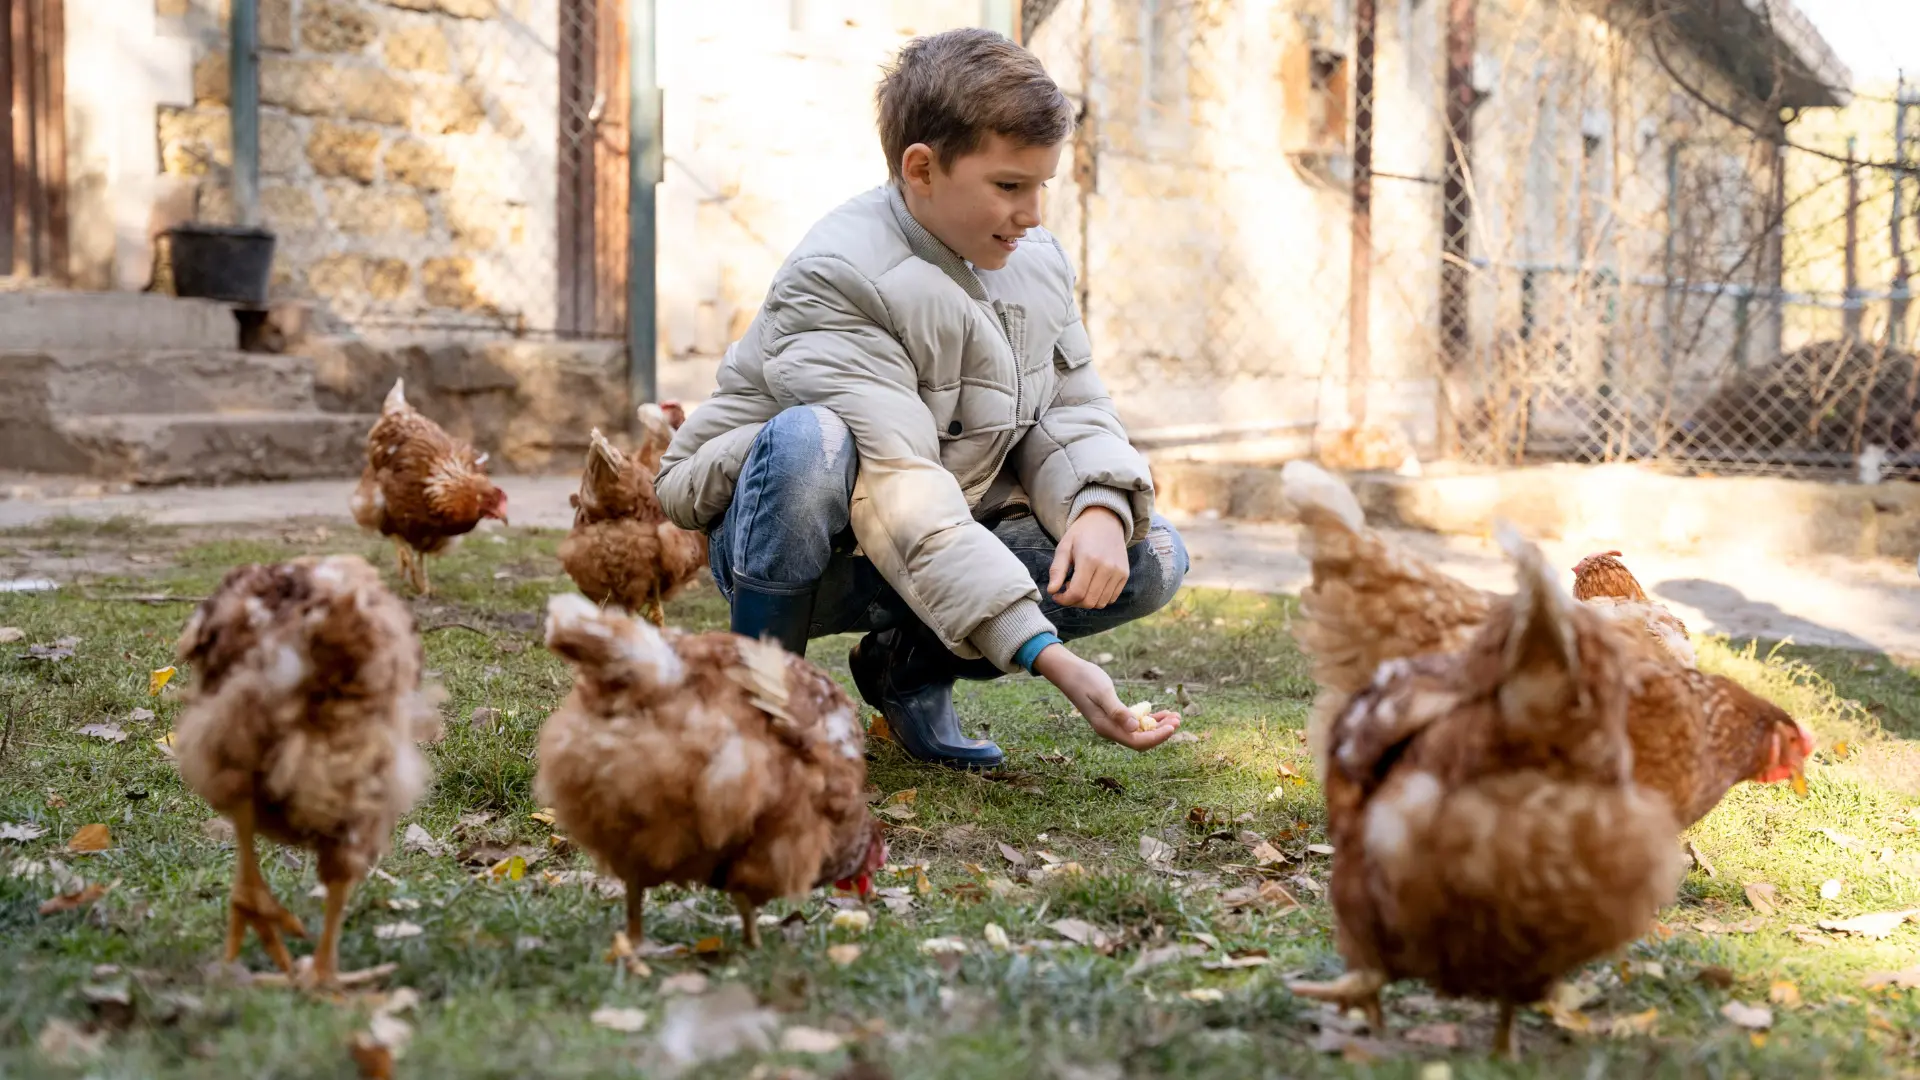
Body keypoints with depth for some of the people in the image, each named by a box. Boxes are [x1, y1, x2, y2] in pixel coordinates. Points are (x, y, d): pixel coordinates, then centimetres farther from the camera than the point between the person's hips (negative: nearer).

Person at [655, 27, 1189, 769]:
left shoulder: (1037, 261, 1)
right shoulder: (835, 281, -25)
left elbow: (1071, 410, 4)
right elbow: (901, 497, -33)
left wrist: (1101, 509, -23)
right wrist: (1049, 658, -41)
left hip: (947, 550, 7)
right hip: (782, 547, -7)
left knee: (1153, 560, -12)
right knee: (810, 438, -40)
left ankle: (909, 667, 5)